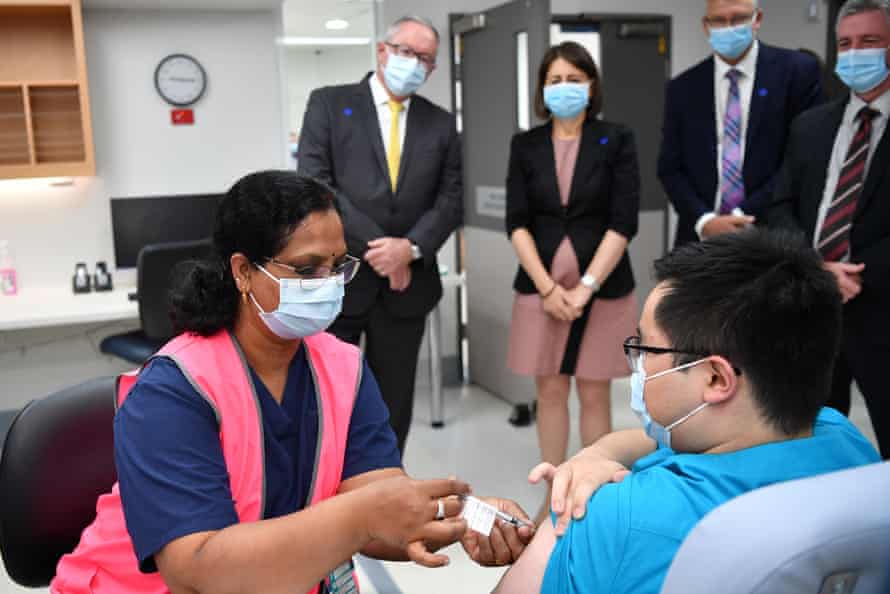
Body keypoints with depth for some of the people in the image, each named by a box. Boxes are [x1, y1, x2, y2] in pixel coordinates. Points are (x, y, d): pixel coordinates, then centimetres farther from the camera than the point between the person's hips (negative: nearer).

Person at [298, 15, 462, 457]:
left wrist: (410, 248, -14)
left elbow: (450, 200, 5)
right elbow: (314, 185, -10)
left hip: (405, 285, 3)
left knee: (393, 405, 12)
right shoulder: (329, 104, 1)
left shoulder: (441, 124, 11)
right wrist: (376, 245, -15)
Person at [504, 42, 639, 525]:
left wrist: (586, 287, -15)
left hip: (602, 288, -2)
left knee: (594, 394, 6)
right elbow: (517, 223, 0)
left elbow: (623, 222, -8)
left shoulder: (616, 141, -1)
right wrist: (548, 288, -11)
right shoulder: (525, 145, 6)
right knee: (549, 393, 8)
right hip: (540, 287, 2)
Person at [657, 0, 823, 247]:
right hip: (702, 240, 2)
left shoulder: (797, 71, -2)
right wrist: (704, 220, -12)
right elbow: (670, 169, 4)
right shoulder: (682, 88, 6)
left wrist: (747, 215, -13)